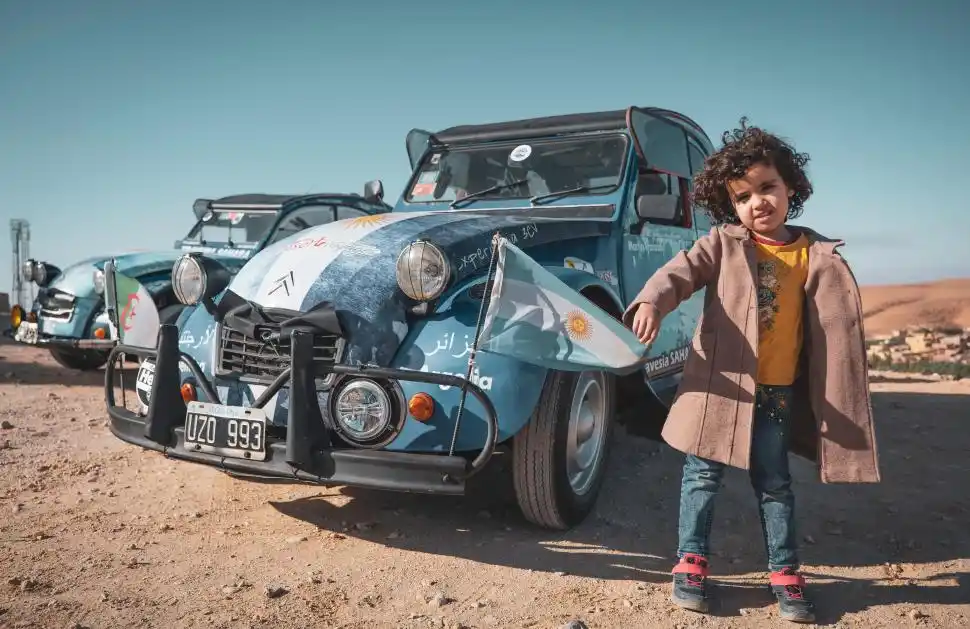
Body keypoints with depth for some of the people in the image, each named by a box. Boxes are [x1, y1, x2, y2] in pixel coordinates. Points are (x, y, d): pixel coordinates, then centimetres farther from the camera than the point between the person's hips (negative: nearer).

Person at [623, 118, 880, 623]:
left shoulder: (817, 255, 3)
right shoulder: (723, 243, -3)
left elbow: (838, 325, 6)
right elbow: (681, 271, -17)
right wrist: (651, 301, -38)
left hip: (778, 391, 2)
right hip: (720, 382, -1)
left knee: (774, 484, 13)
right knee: (702, 475, 8)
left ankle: (785, 574, 26)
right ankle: (691, 563, 22)